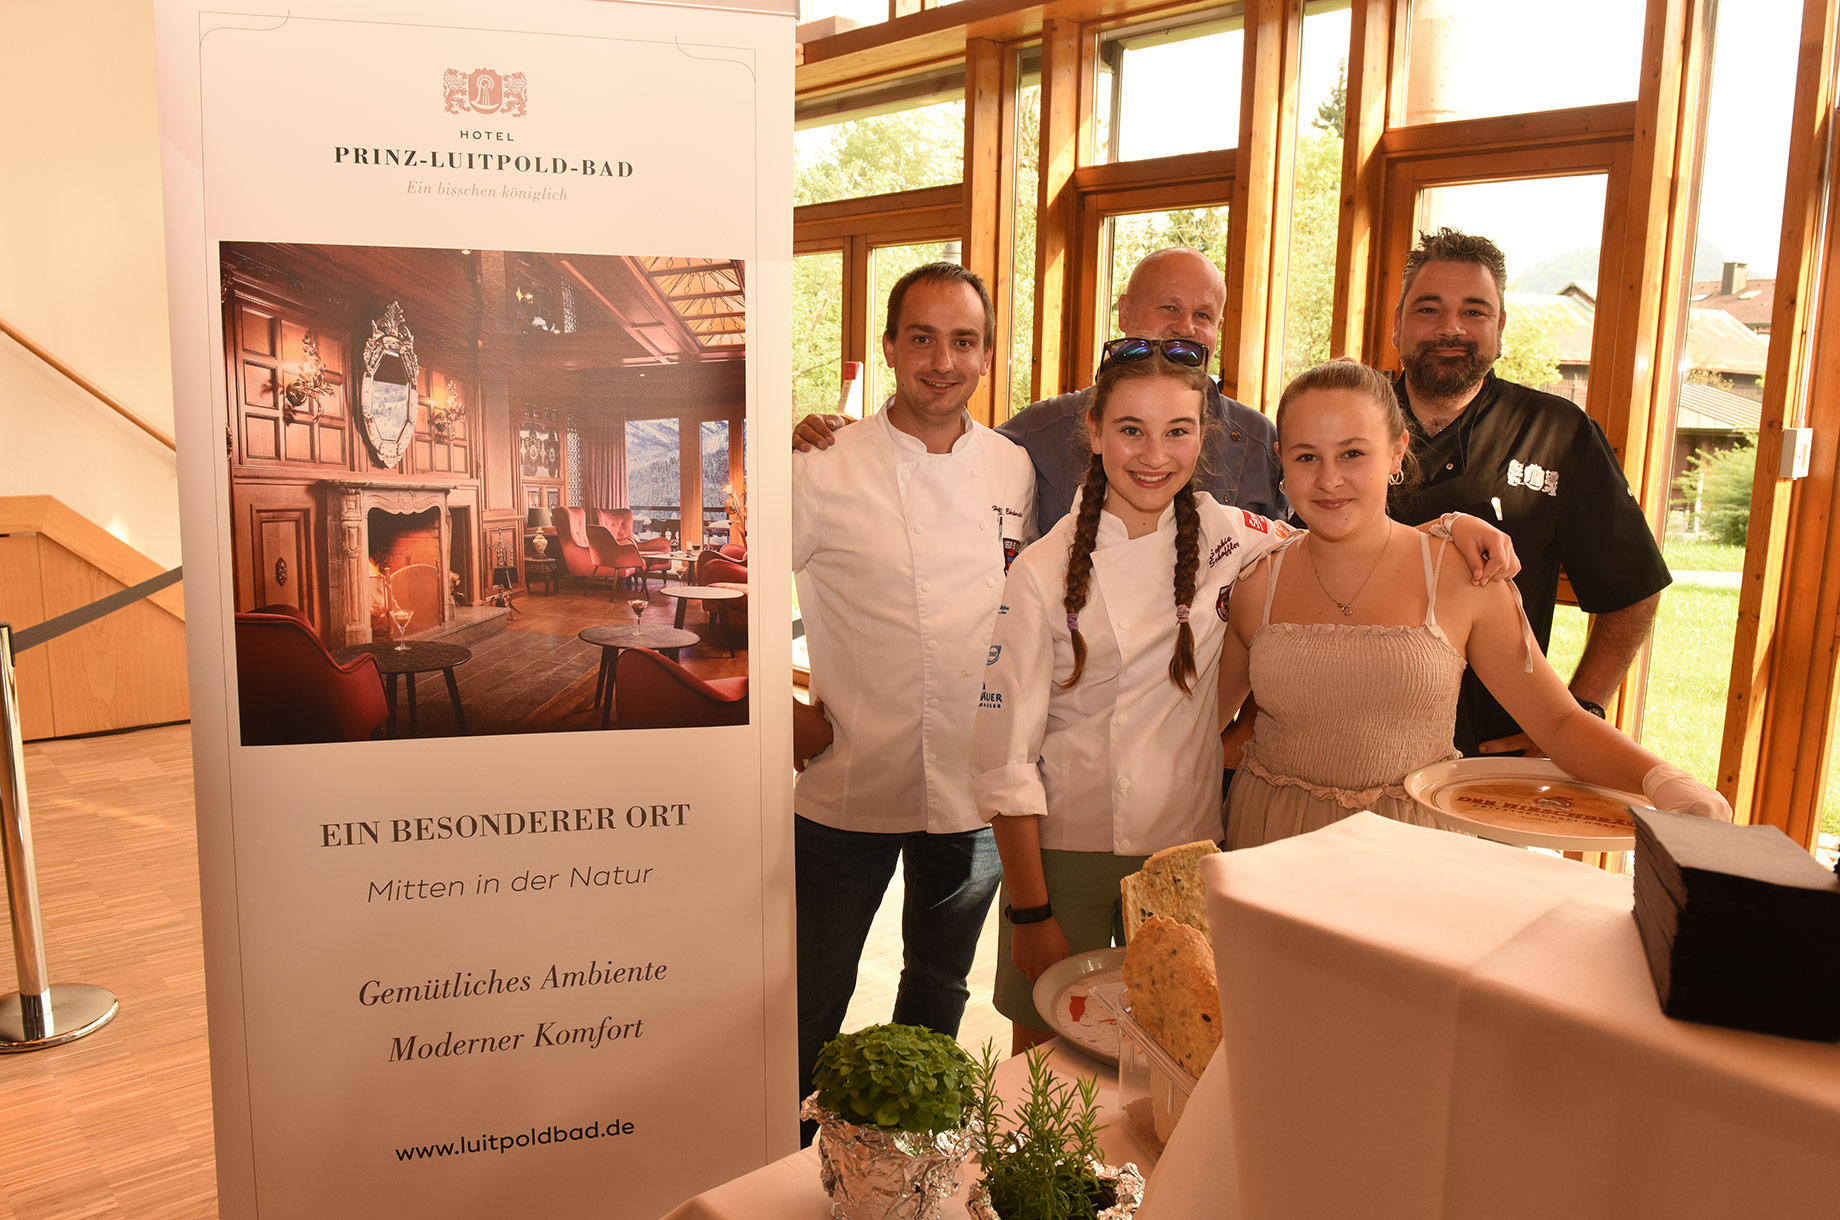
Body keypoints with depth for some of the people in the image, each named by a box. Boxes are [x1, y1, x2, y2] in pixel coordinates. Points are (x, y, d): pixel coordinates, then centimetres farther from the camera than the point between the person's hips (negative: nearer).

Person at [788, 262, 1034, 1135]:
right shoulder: (825, 472, -11)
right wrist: (784, 712, -9)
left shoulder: (1015, 471, 2)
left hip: (975, 788, 4)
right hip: (849, 786, -3)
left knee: (941, 983, 21)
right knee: (814, 996, 10)